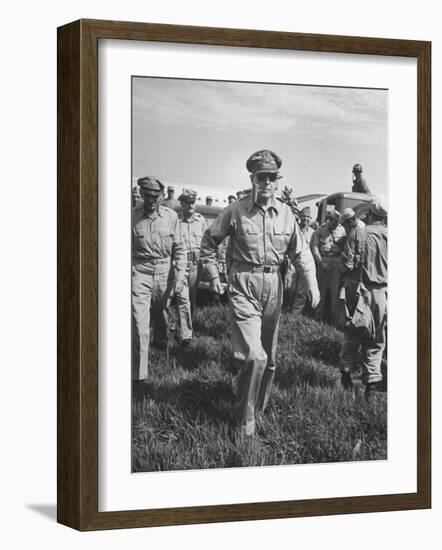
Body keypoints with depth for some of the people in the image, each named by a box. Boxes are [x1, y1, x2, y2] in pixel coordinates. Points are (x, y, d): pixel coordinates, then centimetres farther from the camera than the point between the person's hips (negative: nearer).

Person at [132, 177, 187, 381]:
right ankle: (138, 374, -10)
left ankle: (161, 342, 54)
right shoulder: (132, 217, -5)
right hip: (139, 273, -2)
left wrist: (179, 275, -3)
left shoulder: (171, 216, 0)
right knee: (139, 326, -11)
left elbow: (179, 249, 5)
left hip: (164, 273, 3)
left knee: (160, 314, 22)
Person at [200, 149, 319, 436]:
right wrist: (213, 276, 2)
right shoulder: (236, 211, -7)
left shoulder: (285, 213, 2)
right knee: (254, 356, -17)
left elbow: (301, 251, 6)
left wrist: (312, 283, -8)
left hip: (274, 286, 4)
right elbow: (209, 242, 7)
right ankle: (246, 418, -2)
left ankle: (259, 406, 35)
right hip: (244, 286, -4)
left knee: (269, 358, 14)